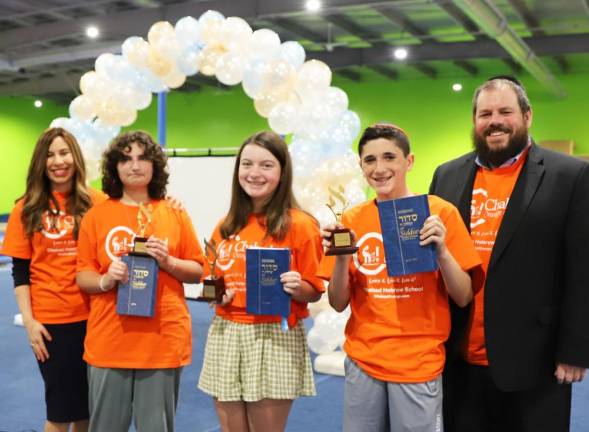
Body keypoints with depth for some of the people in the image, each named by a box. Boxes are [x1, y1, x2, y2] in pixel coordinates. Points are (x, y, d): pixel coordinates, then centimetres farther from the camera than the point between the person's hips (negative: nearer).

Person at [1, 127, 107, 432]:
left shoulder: (97, 202, -1)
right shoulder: (28, 208, 0)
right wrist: (29, 320, -6)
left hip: (93, 316, 1)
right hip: (50, 320, -1)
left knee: (90, 402, 12)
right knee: (61, 406, 9)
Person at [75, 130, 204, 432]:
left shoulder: (175, 214, 4)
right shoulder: (96, 215, 3)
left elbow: (198, 272, 8)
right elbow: (83, 276, 5)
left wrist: (168, 262, -11)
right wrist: (105, 280, -15)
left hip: (164, 338, 0)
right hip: (109, 340, 0)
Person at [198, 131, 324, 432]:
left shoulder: (300, 225, -6)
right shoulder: (226, 226, 8)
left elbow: (314, 293, -2)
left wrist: (296, 288, -22)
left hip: (276, 340, -4)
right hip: (225, 338, 5)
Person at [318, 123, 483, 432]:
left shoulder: (440, 212, -6)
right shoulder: (351, 219, 1)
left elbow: (463, 297, -5)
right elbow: (338, 304, 3)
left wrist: (441, 250, -20)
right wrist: (340, 257, -14)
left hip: (419, 365, -2)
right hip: (361, 361, 3)